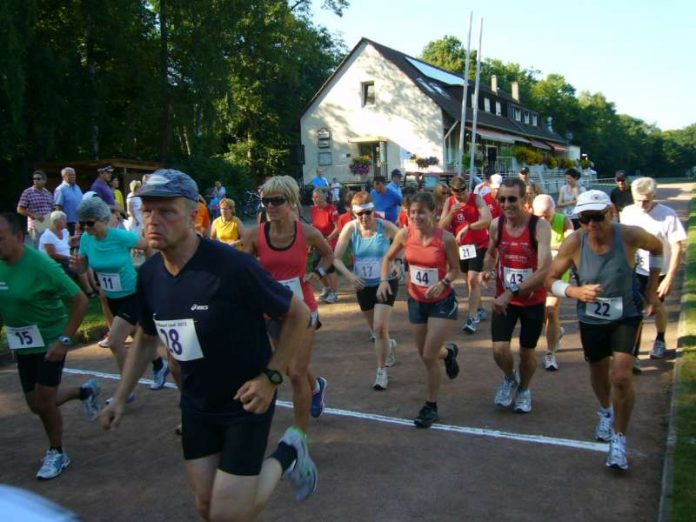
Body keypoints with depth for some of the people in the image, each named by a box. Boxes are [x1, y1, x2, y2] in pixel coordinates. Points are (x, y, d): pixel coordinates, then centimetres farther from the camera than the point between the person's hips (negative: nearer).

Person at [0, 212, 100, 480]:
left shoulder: (41, 265, -24)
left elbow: (80, 301, -20)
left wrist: (64, 340, -23)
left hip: (49, 342, -6)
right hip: (21, 344, 6)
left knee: (44, 402, 0)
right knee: (36, 404, 14)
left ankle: (57, 454, 24)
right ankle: (85, 391, 40)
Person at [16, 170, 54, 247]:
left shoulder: (48, 193, 14)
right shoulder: (27, 192, -2)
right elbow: (20, 209, -5)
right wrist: (34, 215, -16)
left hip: (49, 226, 5)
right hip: (36, 227, -5)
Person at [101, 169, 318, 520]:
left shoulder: (232, 266, -26)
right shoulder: (149, 274, -6)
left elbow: (298, 315, -15)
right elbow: (146, 338, 12)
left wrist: (271, 378, -19)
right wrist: (121, 398, 10)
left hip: (245, 403, -6)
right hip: (195, 405, 6)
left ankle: (287, 455, 21)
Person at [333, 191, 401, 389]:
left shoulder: (386, 227, -17)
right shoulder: (350, 228, -14)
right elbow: (336, 258, -12)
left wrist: (398, 264, -15)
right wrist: (349, 275, -27)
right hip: (363, 285, 3)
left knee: (380, 327, -15)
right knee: (375, 329, 18)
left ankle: (382, 371, 3)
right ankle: (389, 345, 53)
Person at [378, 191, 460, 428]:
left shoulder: (446, 238, -22)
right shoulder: (405, 234, -12)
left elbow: (455, 269, -9)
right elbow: (388, 258, 4)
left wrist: (443, 283, -28)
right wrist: (384, 280, -13)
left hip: (442, 302, -4)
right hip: (416, 301, 4)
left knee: (429, 356, -7)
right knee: (425, 355, 16)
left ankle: (431, 407, 14)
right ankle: (448, 351, 53)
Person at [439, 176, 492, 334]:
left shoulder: (476, 199, -14)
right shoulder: (449, 202, 0)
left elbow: (487, 220, -29)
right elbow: (442, 227, -4)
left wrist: (467, 227, -36)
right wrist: (451, 213, -21)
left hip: (478, 245, -5)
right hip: (461, 245, 5)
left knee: (473, 279, -14)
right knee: (469, 279, 16)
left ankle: (472, 318, -13)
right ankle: (478, 310, 33)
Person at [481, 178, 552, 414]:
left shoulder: (540, 226, -21)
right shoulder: (496, 225, -8)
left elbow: (545, 270, -30)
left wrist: (512, 292, -35)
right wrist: (487, 269, -10)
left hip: (533, 300, -2)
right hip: (504, 299, 2)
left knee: (527, 352, 13)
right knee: (499, 350, -10)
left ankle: (524, 388, 44)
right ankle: (509, 378, 26)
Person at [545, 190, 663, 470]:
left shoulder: (630, 235, -23)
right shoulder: (573, 242, -22)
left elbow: (657, 247, 1)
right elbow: (551, 280, -12)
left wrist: (652, 288, 1)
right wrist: (576, 291, -31)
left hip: (627, 316, -1)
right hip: (591, 319, 2)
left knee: (621, 377, -14)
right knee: (598, 373, 21)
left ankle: (619, 439, 7)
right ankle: (605, 412, 54)